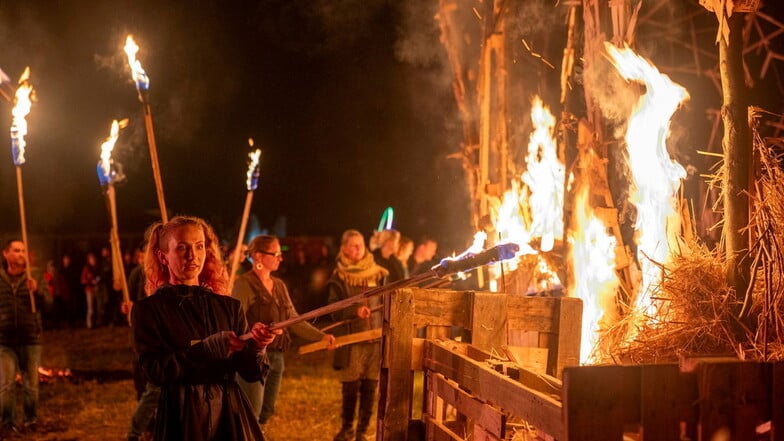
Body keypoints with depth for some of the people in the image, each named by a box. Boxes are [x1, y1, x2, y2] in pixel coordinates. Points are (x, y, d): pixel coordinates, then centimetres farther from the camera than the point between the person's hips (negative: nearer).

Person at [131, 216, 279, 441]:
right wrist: (208, 349, -23)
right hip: (182, 418, -3)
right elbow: (156, 370, -14)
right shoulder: (148, 309, -3)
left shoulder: (229, 306, 6)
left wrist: (255, 347, -20)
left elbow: (251, 372, 1)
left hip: (231, 415, 3)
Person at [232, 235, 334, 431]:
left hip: (276, 356, 8)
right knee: (252, 414, -7)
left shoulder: (279, 285, 12)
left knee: (266, 412, 13)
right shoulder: (245, 284, -11)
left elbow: (294, 320, 12)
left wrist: (321, 336, 3)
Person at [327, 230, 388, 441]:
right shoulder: (339, 278, 0)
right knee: (350, 388, 2)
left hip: (376, 339, 2)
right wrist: (355, 311, -20)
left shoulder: (377, 274, 7)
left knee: (370, 388, 3)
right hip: (351, 340, -2)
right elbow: (335, 312, -4)